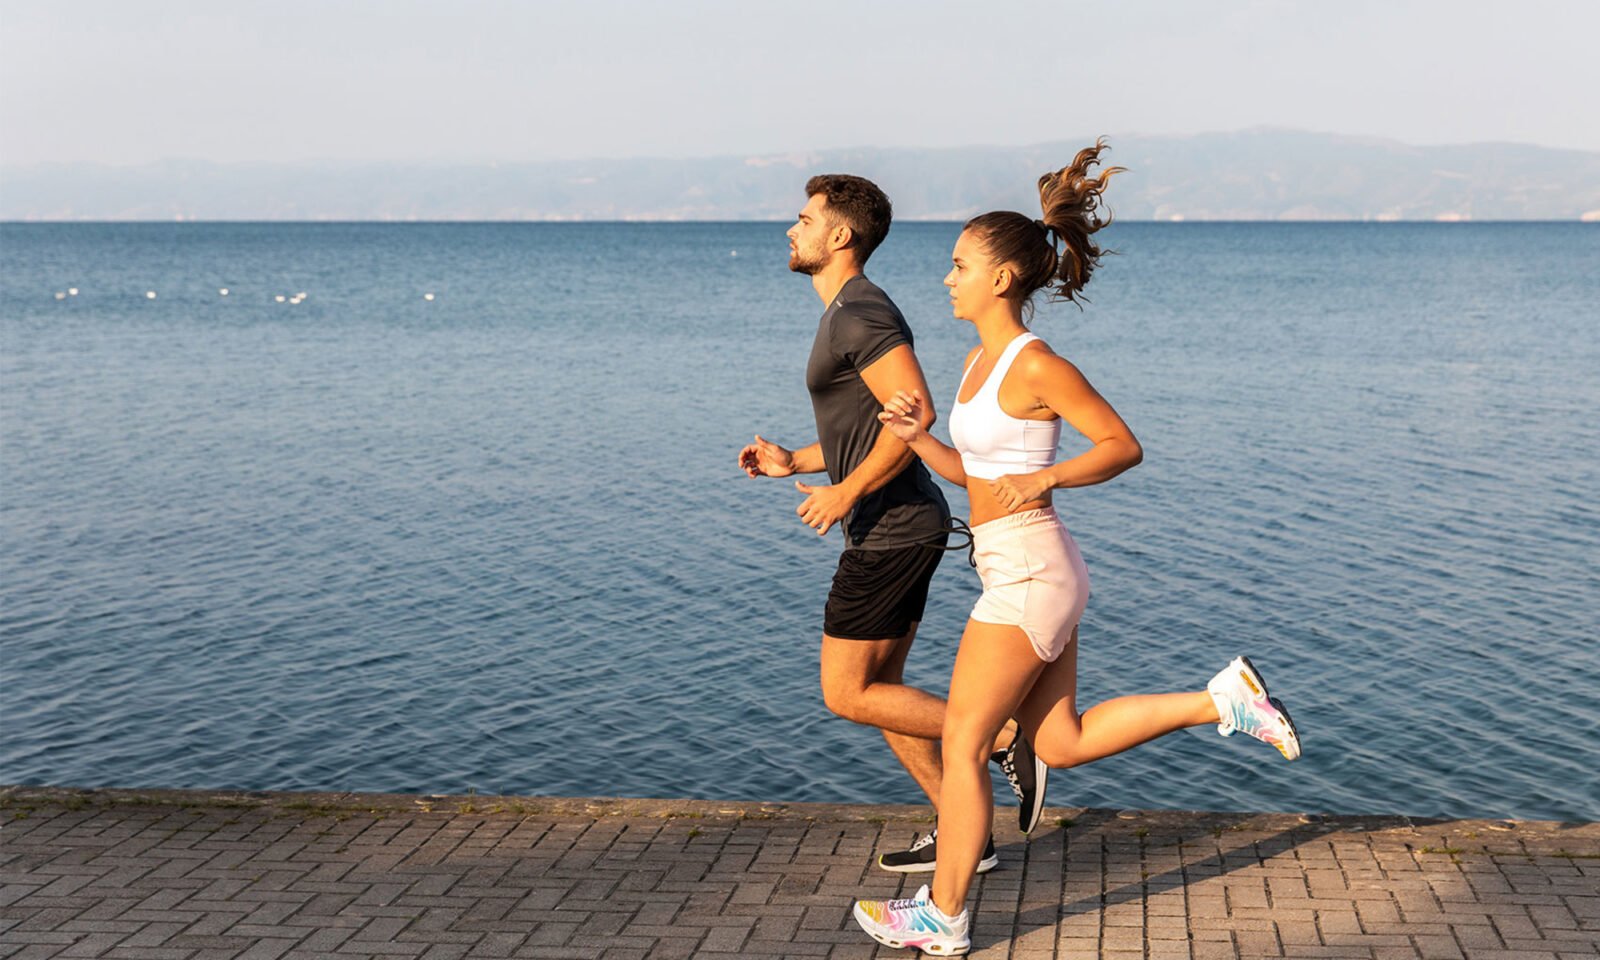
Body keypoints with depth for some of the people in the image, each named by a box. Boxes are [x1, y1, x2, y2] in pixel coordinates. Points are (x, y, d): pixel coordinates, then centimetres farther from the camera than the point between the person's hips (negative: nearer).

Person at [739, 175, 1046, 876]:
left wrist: (844, 494, -21)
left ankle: (1003, 738, -1)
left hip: (891, 532, -10)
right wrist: (794, 462, 17)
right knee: (876, 690, 14)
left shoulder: (860, 313, -16)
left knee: (846, 695, -4)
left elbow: (915, 415, -27)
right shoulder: (850, 316, 18)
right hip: (896, 529, 10)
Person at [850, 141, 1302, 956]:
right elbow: (968, 471, 17)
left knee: (961, 743, 0)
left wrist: (1043, 478, -24)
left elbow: (1124, 445, -12)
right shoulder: (981, 359, 12)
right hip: (1023, 572, 10)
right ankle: (1221, 701, 18)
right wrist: (916, 436, 0)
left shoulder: (1036, 367, -15)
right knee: (1062, 744, 17)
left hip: (1029, 571, -10)